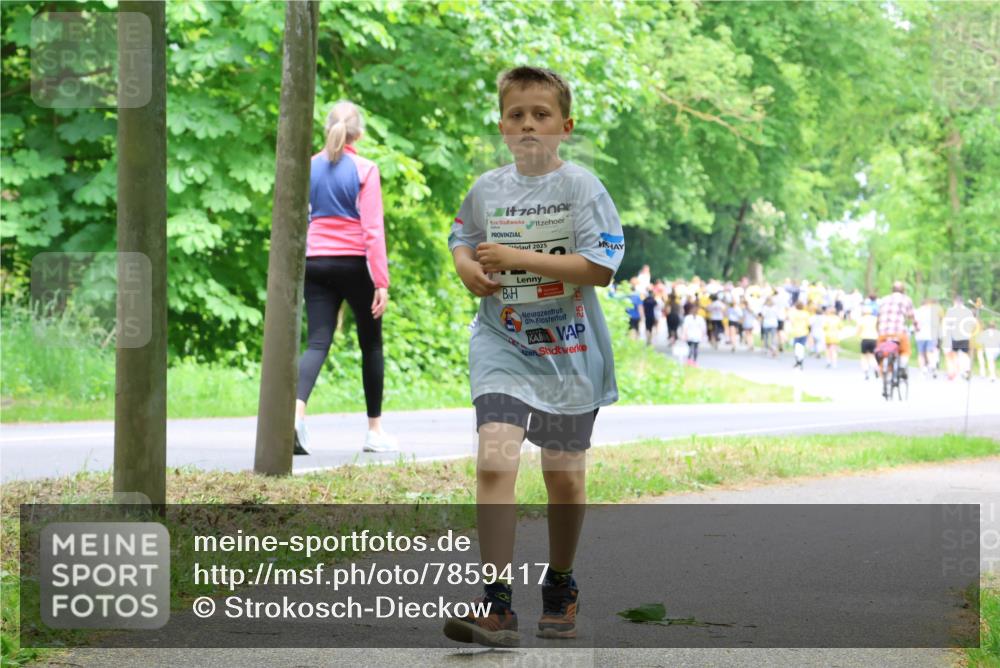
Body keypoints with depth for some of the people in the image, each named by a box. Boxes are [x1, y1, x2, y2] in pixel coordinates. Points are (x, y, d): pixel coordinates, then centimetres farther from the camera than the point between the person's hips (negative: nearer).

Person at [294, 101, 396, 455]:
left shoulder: (310, 167, 5)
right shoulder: (365, 170, -7)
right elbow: (373, 229, -11)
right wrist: (381, 281, -11)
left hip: (315, 262, 3)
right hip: (354, 263, -3)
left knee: (317, 343, -1)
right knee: (371, 343, 12)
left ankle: (296, 411, -28)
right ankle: (375, 430, 18)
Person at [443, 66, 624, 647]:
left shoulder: (581, 187, -8)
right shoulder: (487, 189, 3)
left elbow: (601, 267, -17)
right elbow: (461, 238, 23)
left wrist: (520, 260, -22)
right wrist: (468, 268, -1)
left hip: (569, 350, -1)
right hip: (502, 345, 1)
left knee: (565, 475, 11)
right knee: (495, 461, -18)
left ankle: (561, 588, 34)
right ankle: (497, 605, -20)